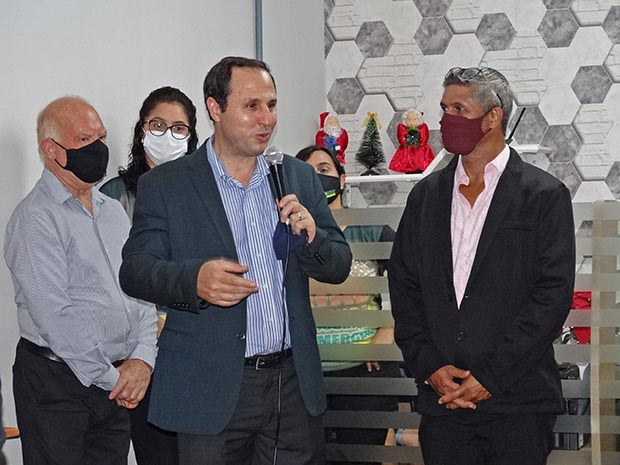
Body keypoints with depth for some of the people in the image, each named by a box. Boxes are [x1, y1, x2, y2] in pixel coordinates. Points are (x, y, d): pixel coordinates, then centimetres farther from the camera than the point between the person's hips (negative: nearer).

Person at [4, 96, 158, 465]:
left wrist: (143, 359, -4)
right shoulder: (35, 219, -11)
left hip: (120, 386, 7)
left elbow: (141, 290, 12)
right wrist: (109, 378, -13)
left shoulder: (114, 211, 14)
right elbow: (57, 316, -17)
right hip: (57, 384, -7)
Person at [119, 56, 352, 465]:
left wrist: (310, 238, -12)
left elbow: (339, 268, 11)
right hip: (212, 391, -4)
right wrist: (195, 279, -26)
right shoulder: (165, 186, -1)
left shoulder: (300, 177, 10)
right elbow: (134, 270, -7)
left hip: (294, 383, 4)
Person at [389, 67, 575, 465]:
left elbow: (553, 296, -8)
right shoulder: (426, 196, 12)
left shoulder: (546, 196, -2)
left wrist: (490, 377, -12)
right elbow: (404, 290, 10)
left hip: (517, 401, -3)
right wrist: (430, 368, -4)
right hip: (441, 401, 4)